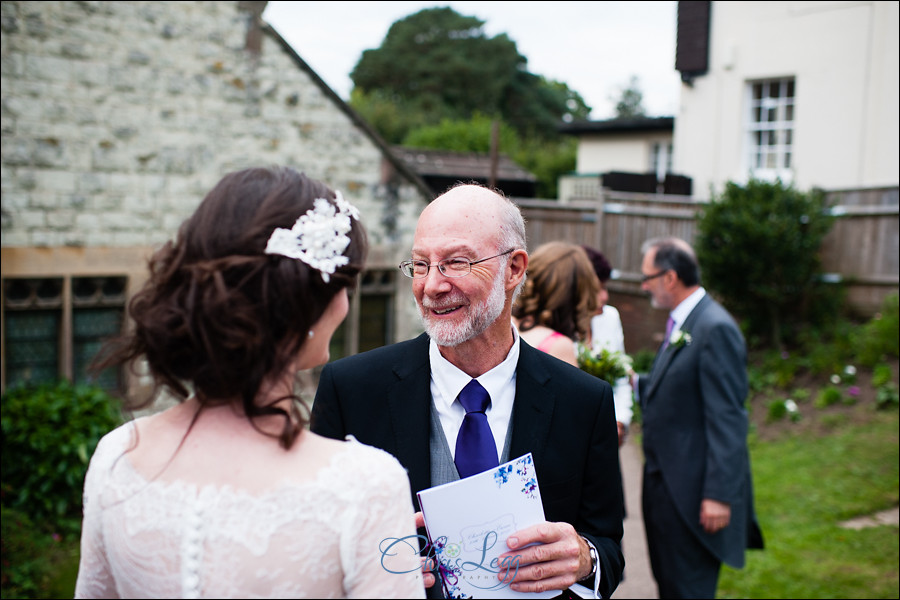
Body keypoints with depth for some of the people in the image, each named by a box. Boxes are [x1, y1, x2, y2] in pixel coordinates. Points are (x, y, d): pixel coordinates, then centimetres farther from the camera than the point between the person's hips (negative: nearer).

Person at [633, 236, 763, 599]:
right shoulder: (681, 323, 12)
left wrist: (719, 495, -23)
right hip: (664, 482, 9)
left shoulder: (715, 328, -19)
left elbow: (727, 418, -22)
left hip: (691, 491, -9)